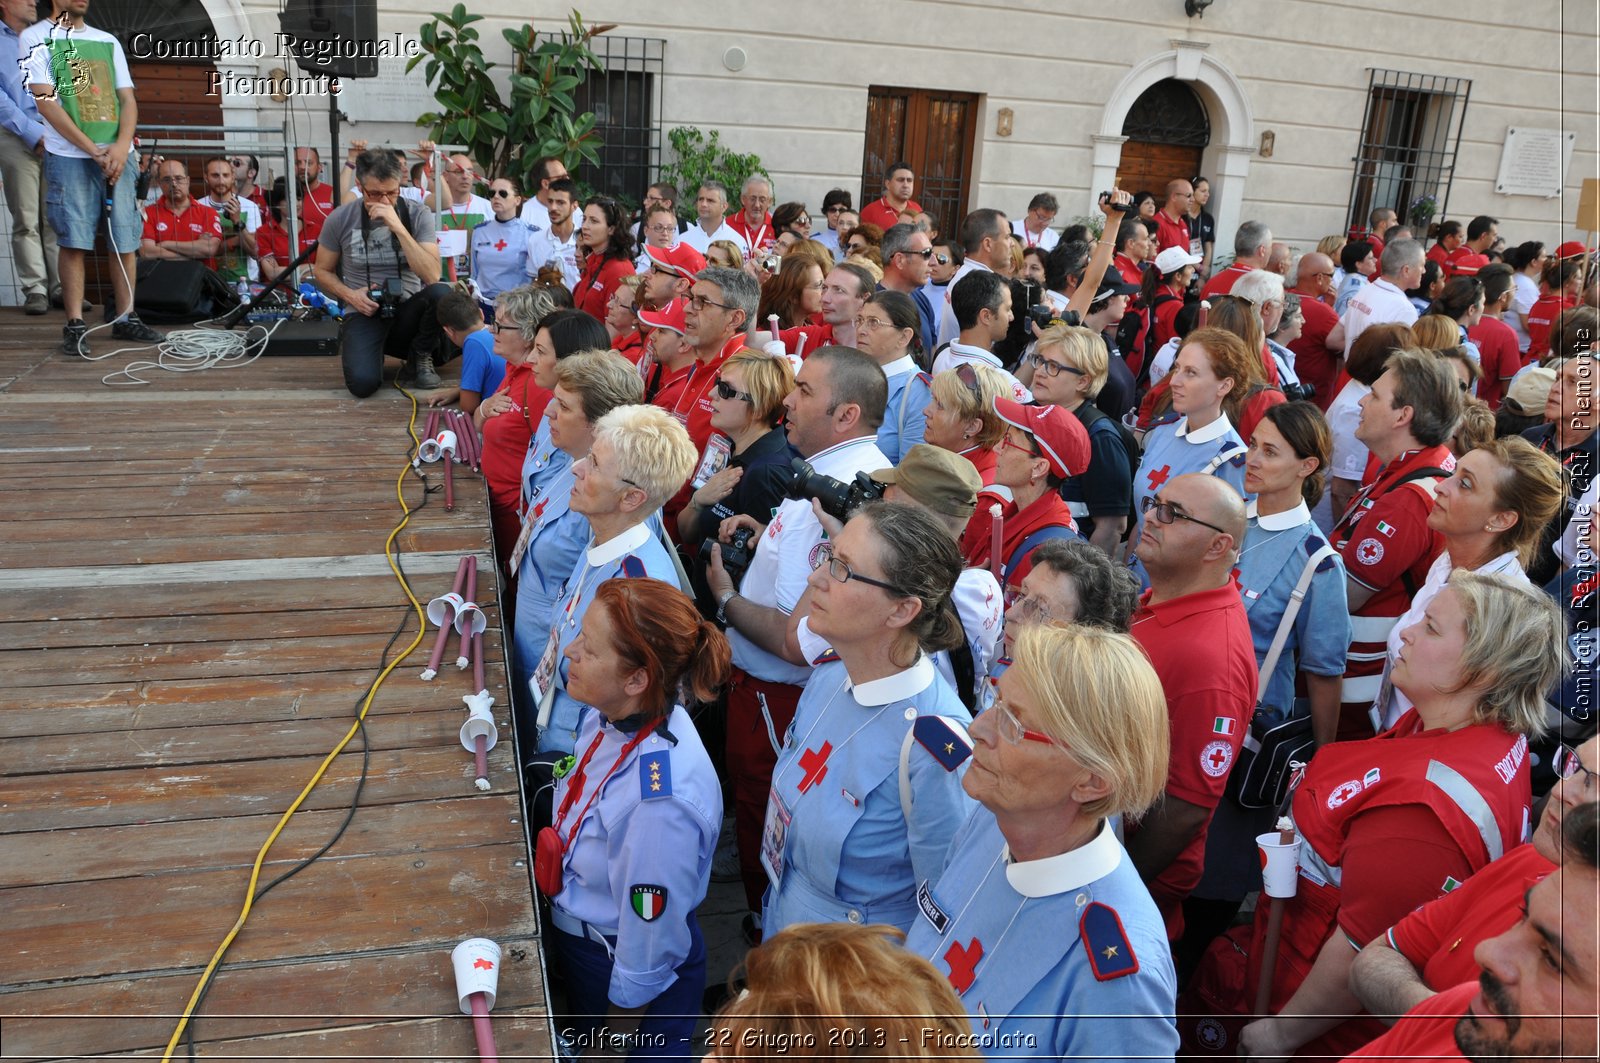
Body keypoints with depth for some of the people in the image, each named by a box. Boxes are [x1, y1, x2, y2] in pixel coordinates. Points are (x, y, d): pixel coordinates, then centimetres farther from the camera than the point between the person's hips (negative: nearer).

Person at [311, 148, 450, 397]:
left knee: (442, 293, -33)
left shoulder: (418, 216, -7)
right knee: (363, 383, -27)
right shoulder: (340, 219, -4)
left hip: (407, 311, 0)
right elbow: (322, 271, 10)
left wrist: (398, 227, -26)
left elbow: (432, 277, -19)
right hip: (364, 313, 0)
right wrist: (350, 295, -10)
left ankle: (420, 358, -4)